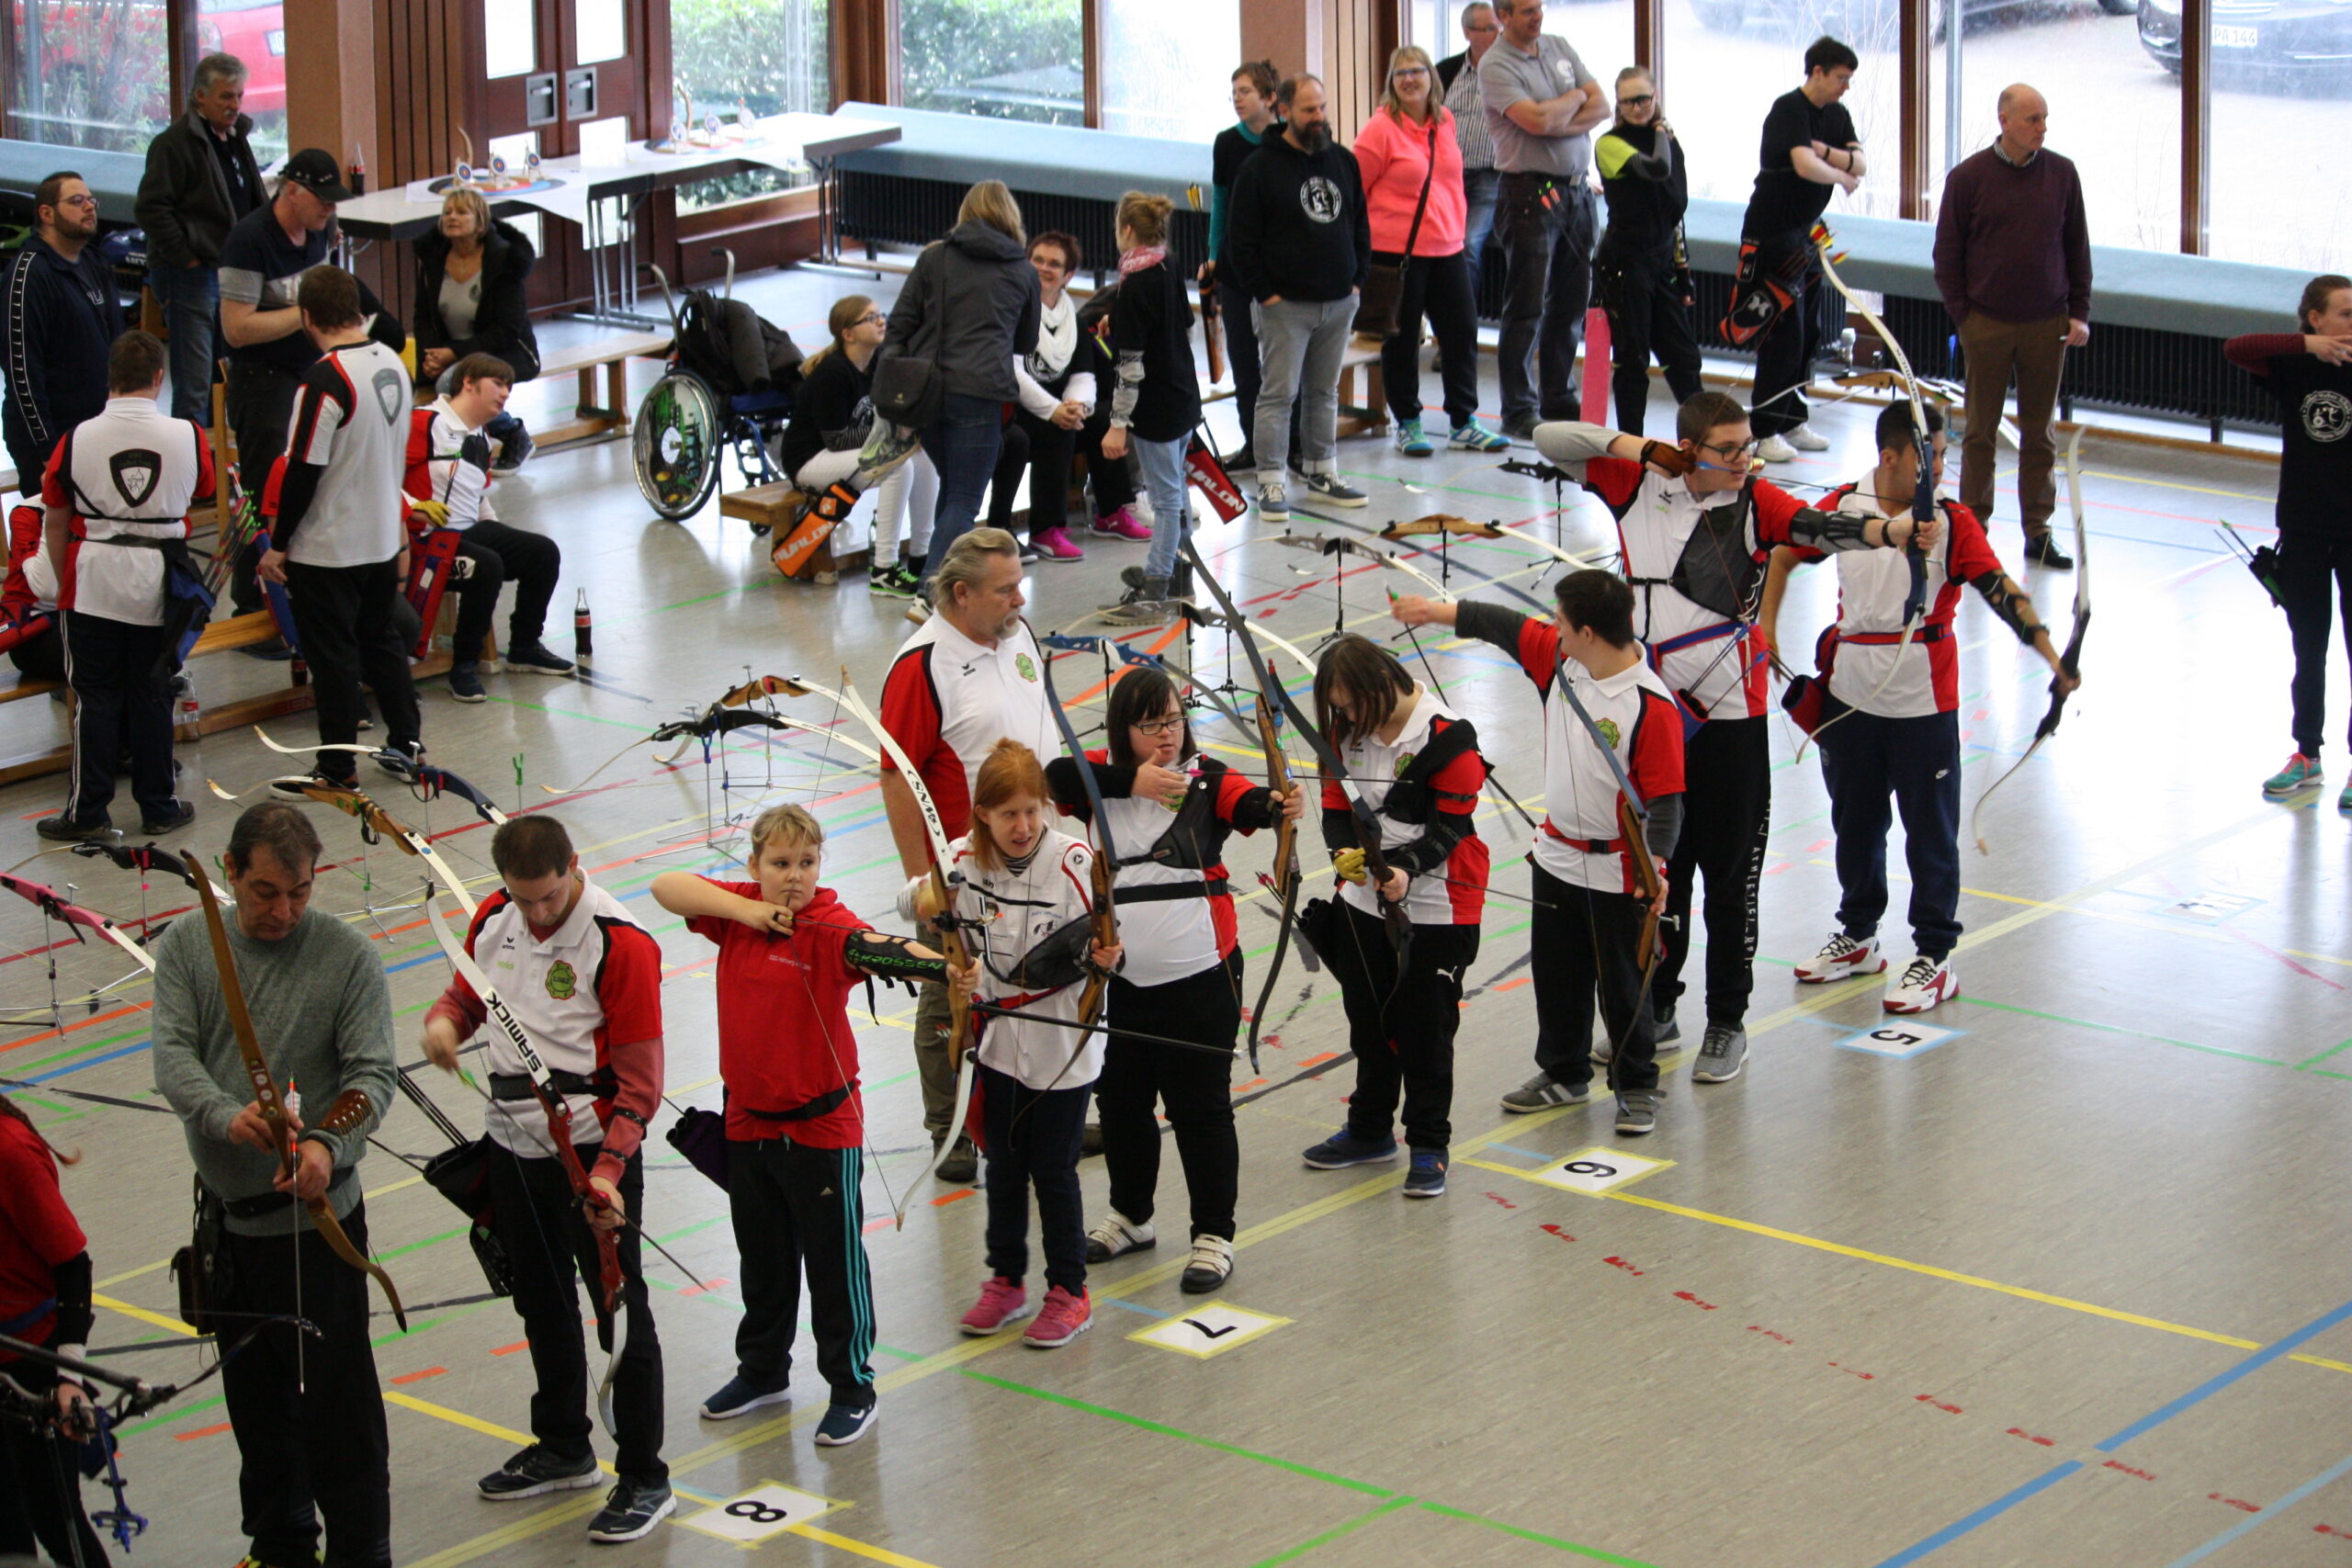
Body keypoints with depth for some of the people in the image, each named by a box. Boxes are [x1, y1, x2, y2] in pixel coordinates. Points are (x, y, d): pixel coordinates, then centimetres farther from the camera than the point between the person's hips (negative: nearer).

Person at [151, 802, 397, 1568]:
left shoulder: (349, 957, -9)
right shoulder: (185, 946, 0)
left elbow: (371, 1075, -13)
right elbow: (173, 1055, -10)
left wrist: (327, 1142, -33)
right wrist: (227, 1115, -30)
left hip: (318, 1216, -4)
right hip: (226, 1211, 4)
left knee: (338, 1392, -2)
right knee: (255, 1389, 17)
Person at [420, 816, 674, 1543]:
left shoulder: (620, 944, -18)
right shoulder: (493, 918, 2)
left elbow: (639, 1082, -16)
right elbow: (468, 989, 19)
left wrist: (606, 1169, -25)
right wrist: (445, 1020, -6)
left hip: (593, 1144, -7)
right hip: (514, 1141, 7)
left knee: (620, 1306, -2)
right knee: (541, 1300, 20)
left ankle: (644, 1479, 7)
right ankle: (562, 1449, 38)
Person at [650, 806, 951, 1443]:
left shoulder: (828, 925, -18)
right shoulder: (738, 911, 0)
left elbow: (878, 949, -37)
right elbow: (666, 886, -6)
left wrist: (941, 965, -58)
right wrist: (745, 910, -18)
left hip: (821, 1124, -5)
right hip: (748, 1121, 5)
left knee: (837, 1262, 4)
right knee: (763, 1259, 22)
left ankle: (852, 1390, 18)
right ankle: (762, 1371, 40)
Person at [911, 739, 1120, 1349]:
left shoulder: (1072, 859, -17)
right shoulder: (963, 860, -3)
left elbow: (1097, 944, -21)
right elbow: (915, 900, 12)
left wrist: (1104, 955, -42)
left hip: (1063, 1041, -4)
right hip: (1000, 1038, 4)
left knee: (1053, 1168, 4)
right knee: (1004, 1164, 16)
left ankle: (1069, 1292, 19)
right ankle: (1006, 1281, 32)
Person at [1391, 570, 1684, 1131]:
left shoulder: (1652, 707, -25)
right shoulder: (1560, 658, -5)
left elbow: (1665, 797, -22)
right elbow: (1505, 626, 10)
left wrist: (1657, 862, -32)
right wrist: (1437, 611, 14)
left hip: (1617, 873, -7)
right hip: (1556, 858, 7)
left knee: (1623, 984, 7)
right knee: (1556, 975, 19)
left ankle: (1636, 1089, 24)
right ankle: (1564, 1074, 37)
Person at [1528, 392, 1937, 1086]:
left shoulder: (1755, 501, -7)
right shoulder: (1639, 487, -1)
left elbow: (1820, 528, -24)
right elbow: (1551, 440, 3)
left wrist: (1889, 531, -43)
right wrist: (1635, 447, -10)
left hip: (1729, 716, -3)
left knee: (1729, 873, 3)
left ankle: (1727, 1023, 16)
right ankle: (1656, 1010, 31)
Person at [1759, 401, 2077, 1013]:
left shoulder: (1953, 521, -9)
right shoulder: (1843, 507, -1)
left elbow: (2001, 591, -17)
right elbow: (1785, 553, 14)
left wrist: (2054, 659, -28)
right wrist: (1765, 625, 6)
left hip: (1923, 702, -3)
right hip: (1850, 695, 4)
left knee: (1931, 830, 2)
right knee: (1854, 821, 18)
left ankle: (1934, 957, 14)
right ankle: (1858, 935, 36)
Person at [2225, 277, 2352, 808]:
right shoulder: (2293, 367, -4)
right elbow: (2235, 349, -19)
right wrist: (2307, 345, -26)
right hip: (2303, 531, 2)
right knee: (2308, 654, 13)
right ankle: (2306, 756, 26)